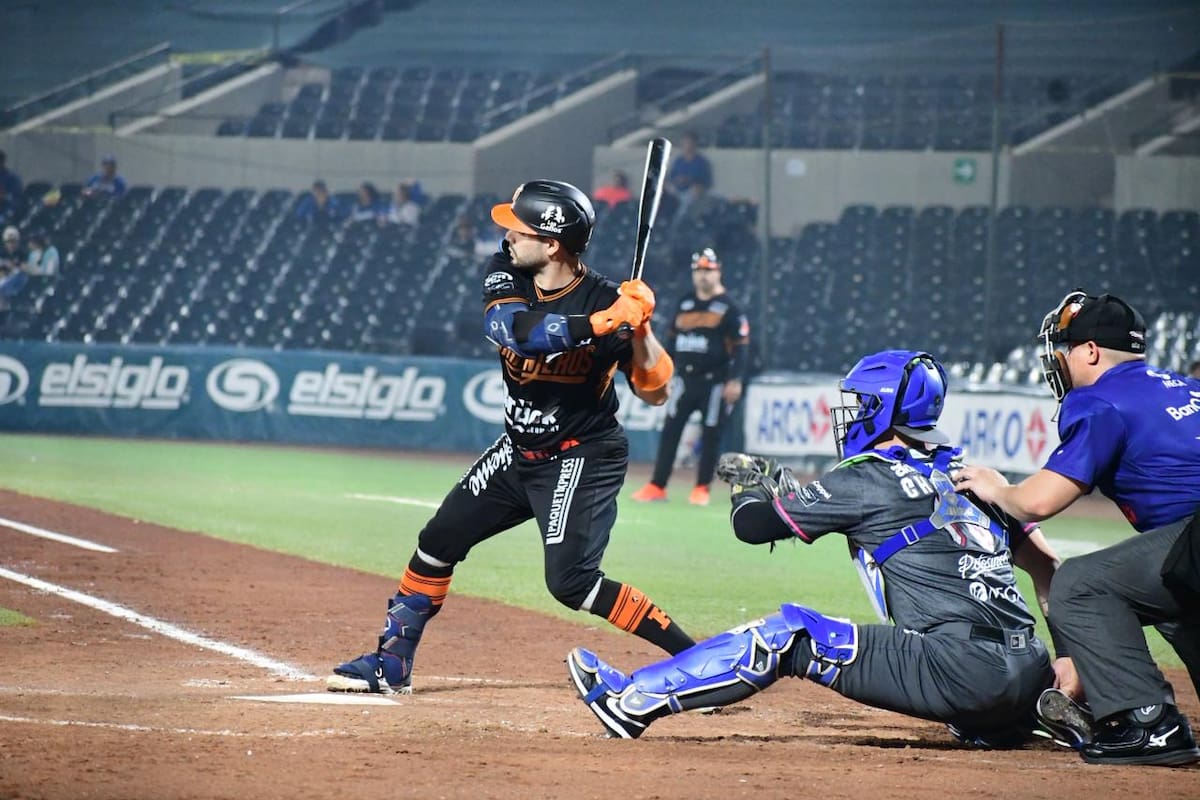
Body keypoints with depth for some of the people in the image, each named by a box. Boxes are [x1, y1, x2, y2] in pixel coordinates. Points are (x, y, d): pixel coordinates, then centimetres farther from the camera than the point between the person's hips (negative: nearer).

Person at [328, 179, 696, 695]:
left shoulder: (606, 301, -20)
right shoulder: (505, 273, -9)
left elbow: (655, 393, -18)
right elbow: (513, 330, -31)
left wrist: (640, 327, -35)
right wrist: (601, 323, -40)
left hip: (583, 457, -7)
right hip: (518, 453, 7)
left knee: (570, 581, -20)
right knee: (438, 543, 9)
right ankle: (390, 666, 24)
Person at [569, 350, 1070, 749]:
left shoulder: (869, 480, 1)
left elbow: (753, 524, 7)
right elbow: (1045, 566, 19)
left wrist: (751, 483, 28)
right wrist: (1066, 656, 23)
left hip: (964, 671, -7)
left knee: (789, 634, 0)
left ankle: (634, 700, 2)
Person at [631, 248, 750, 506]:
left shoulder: (729, 308, -5)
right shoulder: (685, 304, 11)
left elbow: (741, 346, -9)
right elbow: (672, 340, 18)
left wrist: (735, 381, -18)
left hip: (715, 381, -5)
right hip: (686, 378, 5)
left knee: (711, 434, 0)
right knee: (670, 429, 2)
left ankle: (702, 488, 11)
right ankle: (657, 486, 5)